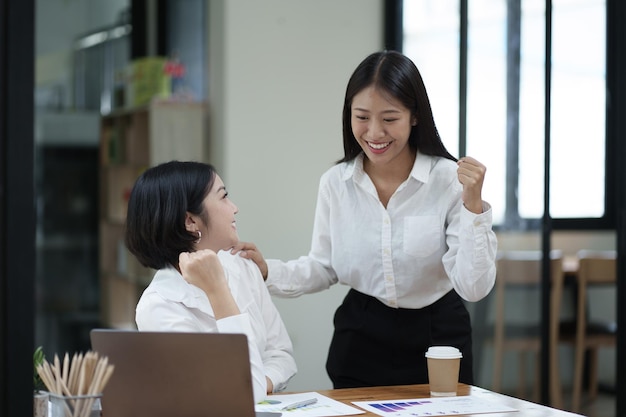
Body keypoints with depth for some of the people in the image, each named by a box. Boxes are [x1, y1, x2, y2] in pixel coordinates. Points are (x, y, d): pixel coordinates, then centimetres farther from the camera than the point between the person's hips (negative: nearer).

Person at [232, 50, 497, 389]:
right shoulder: (335, 183, -5)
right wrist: (268, 272, -10)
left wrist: (473, 205, -27)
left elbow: (473, 288, -18)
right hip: (360, 341, 2)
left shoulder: (450, 180, -15)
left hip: (437, 339, -2)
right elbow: (323, 268, 7)